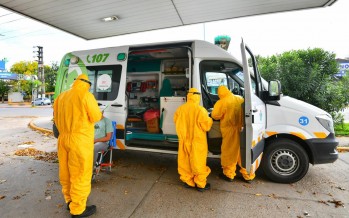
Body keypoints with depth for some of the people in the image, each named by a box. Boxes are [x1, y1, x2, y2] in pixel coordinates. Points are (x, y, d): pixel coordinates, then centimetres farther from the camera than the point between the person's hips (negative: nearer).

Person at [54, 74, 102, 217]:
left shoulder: (61, 96, 10)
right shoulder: (86, 95, -11)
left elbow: (57, 119, 17)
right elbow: (96, 116, -10)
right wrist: (100, 114, 11)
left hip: (63, 139, 8)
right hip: (80, 140, -7)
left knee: (67, 172, 19)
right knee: (80, 174, 3)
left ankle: (70, 200, 37)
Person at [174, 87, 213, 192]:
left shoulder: (180, 109, -5)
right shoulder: (200, 110, -19)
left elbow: (176, 122, 8)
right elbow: (206, 125, -15)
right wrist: (210, 120, 6)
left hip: (184, 140, 4)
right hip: (197, 140, -4)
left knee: (185, 162, 16)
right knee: (198, 162, 8)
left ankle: (188, 181, 30)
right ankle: (201, 184, 22)